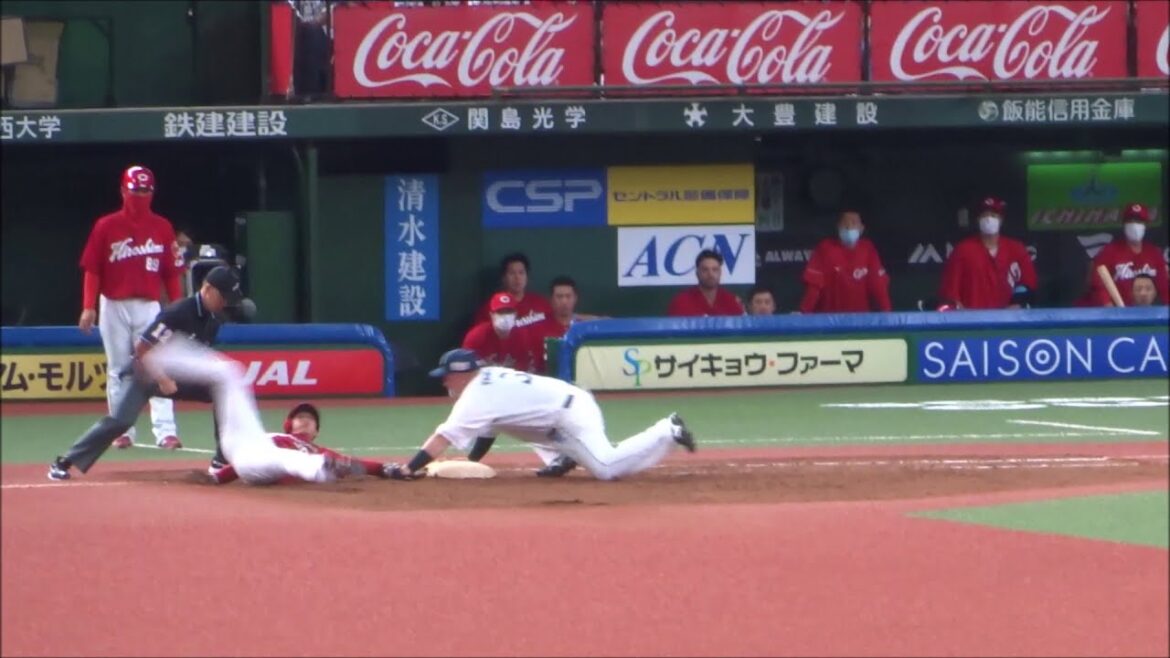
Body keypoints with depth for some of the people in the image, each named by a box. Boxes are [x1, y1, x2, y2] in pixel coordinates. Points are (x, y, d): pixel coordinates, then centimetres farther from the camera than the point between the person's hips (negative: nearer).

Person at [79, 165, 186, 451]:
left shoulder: (163, 228, 5)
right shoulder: (106, 227, 0)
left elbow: (172, 272, 6)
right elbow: (92, 269, -1)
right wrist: (89, 307, -9)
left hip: (149, 307, 0)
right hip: (114, 307, 0)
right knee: (118, 370, 6)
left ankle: (165, 430, -15)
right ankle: (122, 432, 12)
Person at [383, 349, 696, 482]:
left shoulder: (477, 397, -11)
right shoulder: (490, 376, 17)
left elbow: (444, 437, -16)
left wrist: (408, 469, -18)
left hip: (570, 415, -10)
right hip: (574, 400, 10)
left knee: (606, 468, -22)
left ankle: (667, 432, -15)